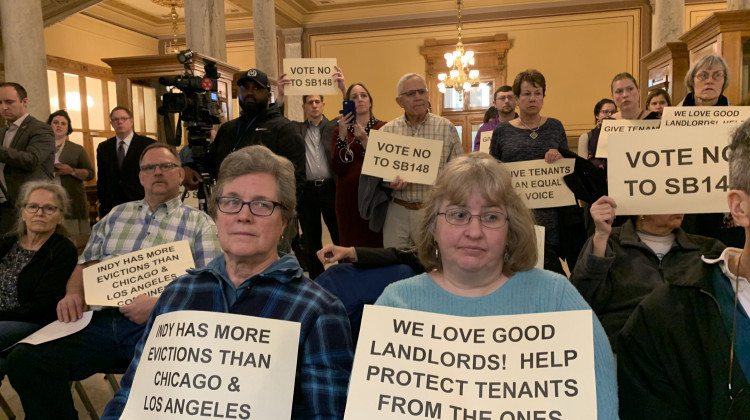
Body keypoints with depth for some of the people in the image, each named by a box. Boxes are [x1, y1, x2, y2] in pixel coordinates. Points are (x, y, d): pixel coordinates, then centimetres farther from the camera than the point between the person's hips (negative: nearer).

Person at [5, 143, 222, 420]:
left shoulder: (200, 224, 8)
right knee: (24, 359, -19)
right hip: (103, 320, 4)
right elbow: (86, 264, 25)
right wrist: (73, 293, 3)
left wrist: (160, 304, -16)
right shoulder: (117, 215, 23)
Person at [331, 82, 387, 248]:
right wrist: (342, 135, -11)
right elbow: (337, 169, -2)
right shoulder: (340, 130, 10)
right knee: (351, 248, 0)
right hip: (349, 198, 2)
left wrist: (365, 139, -17)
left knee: (377, 245, -4)